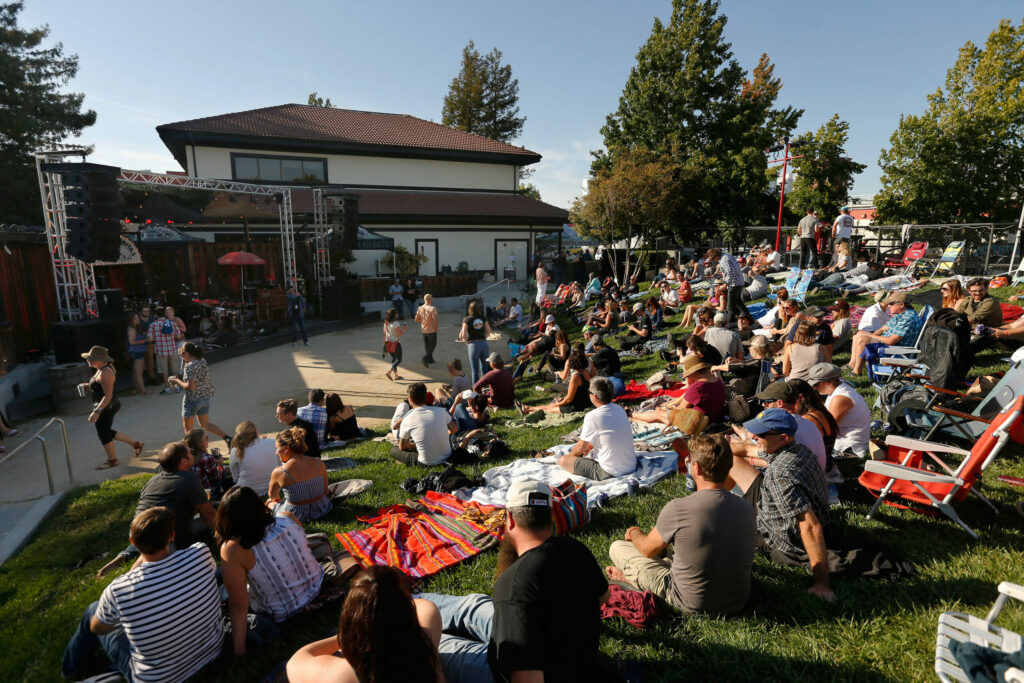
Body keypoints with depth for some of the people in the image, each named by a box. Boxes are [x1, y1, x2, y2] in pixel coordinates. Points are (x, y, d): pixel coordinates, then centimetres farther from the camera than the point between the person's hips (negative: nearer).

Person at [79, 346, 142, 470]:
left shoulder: (105, 373, -24)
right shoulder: (105, 367, 5)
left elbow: (108, 395, -27)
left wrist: (97, 411, -29)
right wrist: (88, 386, 7)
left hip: (106, 408, -10)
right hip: (108, 407, 10)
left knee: (103, 434, 7)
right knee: (106, 432, 20)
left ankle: (112, 460, 25)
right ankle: (135, 444, 25)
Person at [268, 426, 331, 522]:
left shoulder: (278, 472, -19)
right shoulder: (319, 463, -13)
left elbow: (272, 496, 2)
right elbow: (326, 491, 0)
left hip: (296, 516, -3)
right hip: (321, 511, 3)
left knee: (270, 502, 26)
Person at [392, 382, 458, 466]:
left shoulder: (407, 419, -12)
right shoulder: (440, 411, -5)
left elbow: (402, 447, 3)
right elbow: (454, 429, 10)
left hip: (427, 464, -2)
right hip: (447, 458, 2)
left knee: (393, 450, 15)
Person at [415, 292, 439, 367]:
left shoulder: (420, 308, -3)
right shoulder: (432, 309, -20)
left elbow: (417, 319, 0)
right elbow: (435, 320, -23)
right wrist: (436, 328, -8)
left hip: (423, 330, 6)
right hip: (431, 330, -5)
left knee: (426, 345, 18)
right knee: (432, 345, 8)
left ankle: (430, 360, 27)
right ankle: (425, 358, -8)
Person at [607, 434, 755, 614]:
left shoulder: (677, 508, -27)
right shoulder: (746, 507, -12)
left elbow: (647, 549, -8)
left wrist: (634, 533, 16)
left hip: (693, 605, -5)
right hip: (739, 602, 6)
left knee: (617, 547, 5)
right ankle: (634, 573, 35)